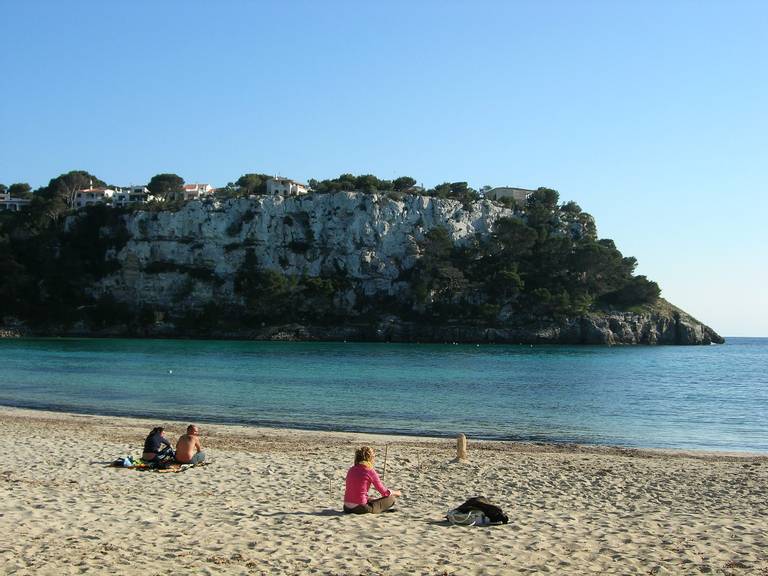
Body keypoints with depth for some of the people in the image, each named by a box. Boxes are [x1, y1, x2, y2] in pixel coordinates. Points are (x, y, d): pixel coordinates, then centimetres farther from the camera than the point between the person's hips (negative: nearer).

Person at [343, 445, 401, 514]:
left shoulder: (351, 470, 7)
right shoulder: (370, 471, -10)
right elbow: (384, 492, -1)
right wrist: (396, 493, 20)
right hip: (360, 509, -7)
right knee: (391, 499, 6)